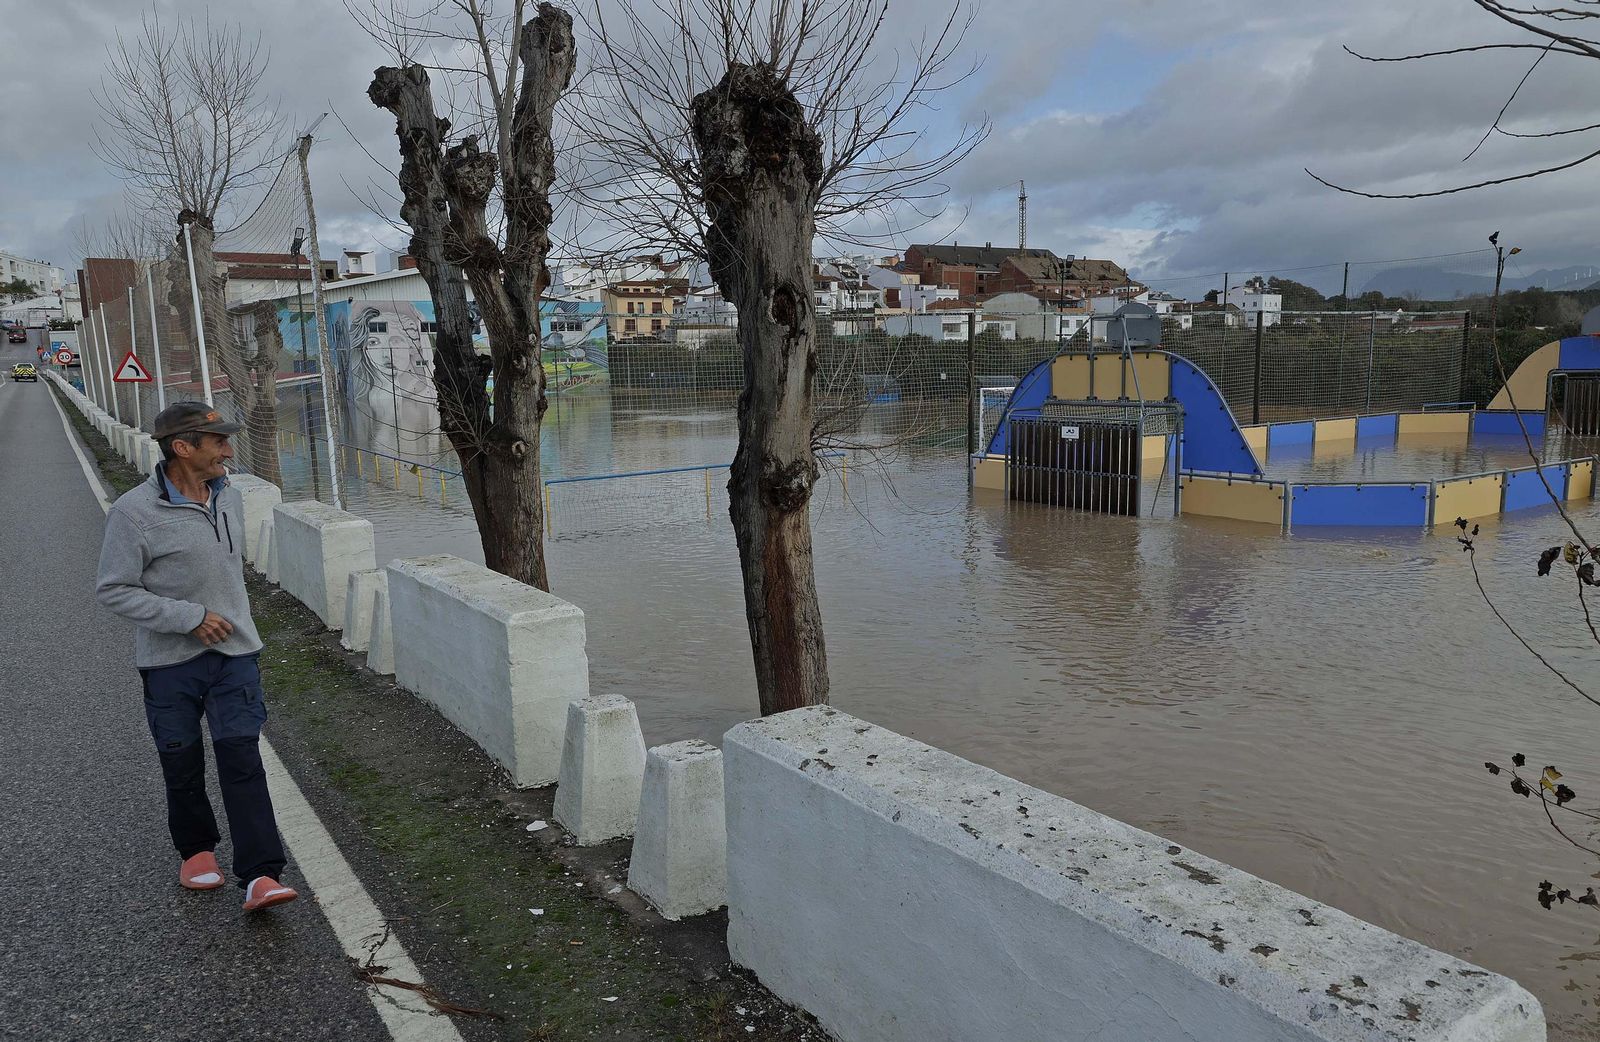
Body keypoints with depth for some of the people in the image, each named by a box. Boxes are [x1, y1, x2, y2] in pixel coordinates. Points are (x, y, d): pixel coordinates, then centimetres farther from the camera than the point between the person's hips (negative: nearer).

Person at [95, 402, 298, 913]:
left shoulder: (230, 497, 3)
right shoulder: (135, 511, -15)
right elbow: (113, 590, -13)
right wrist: (190, 617, -18)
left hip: (234, 652, 3)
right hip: (170, 660, -3)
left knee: (242, 758, -5)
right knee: (183, 764, 12)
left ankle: (259, 875, -7)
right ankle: (196, 850, 35)